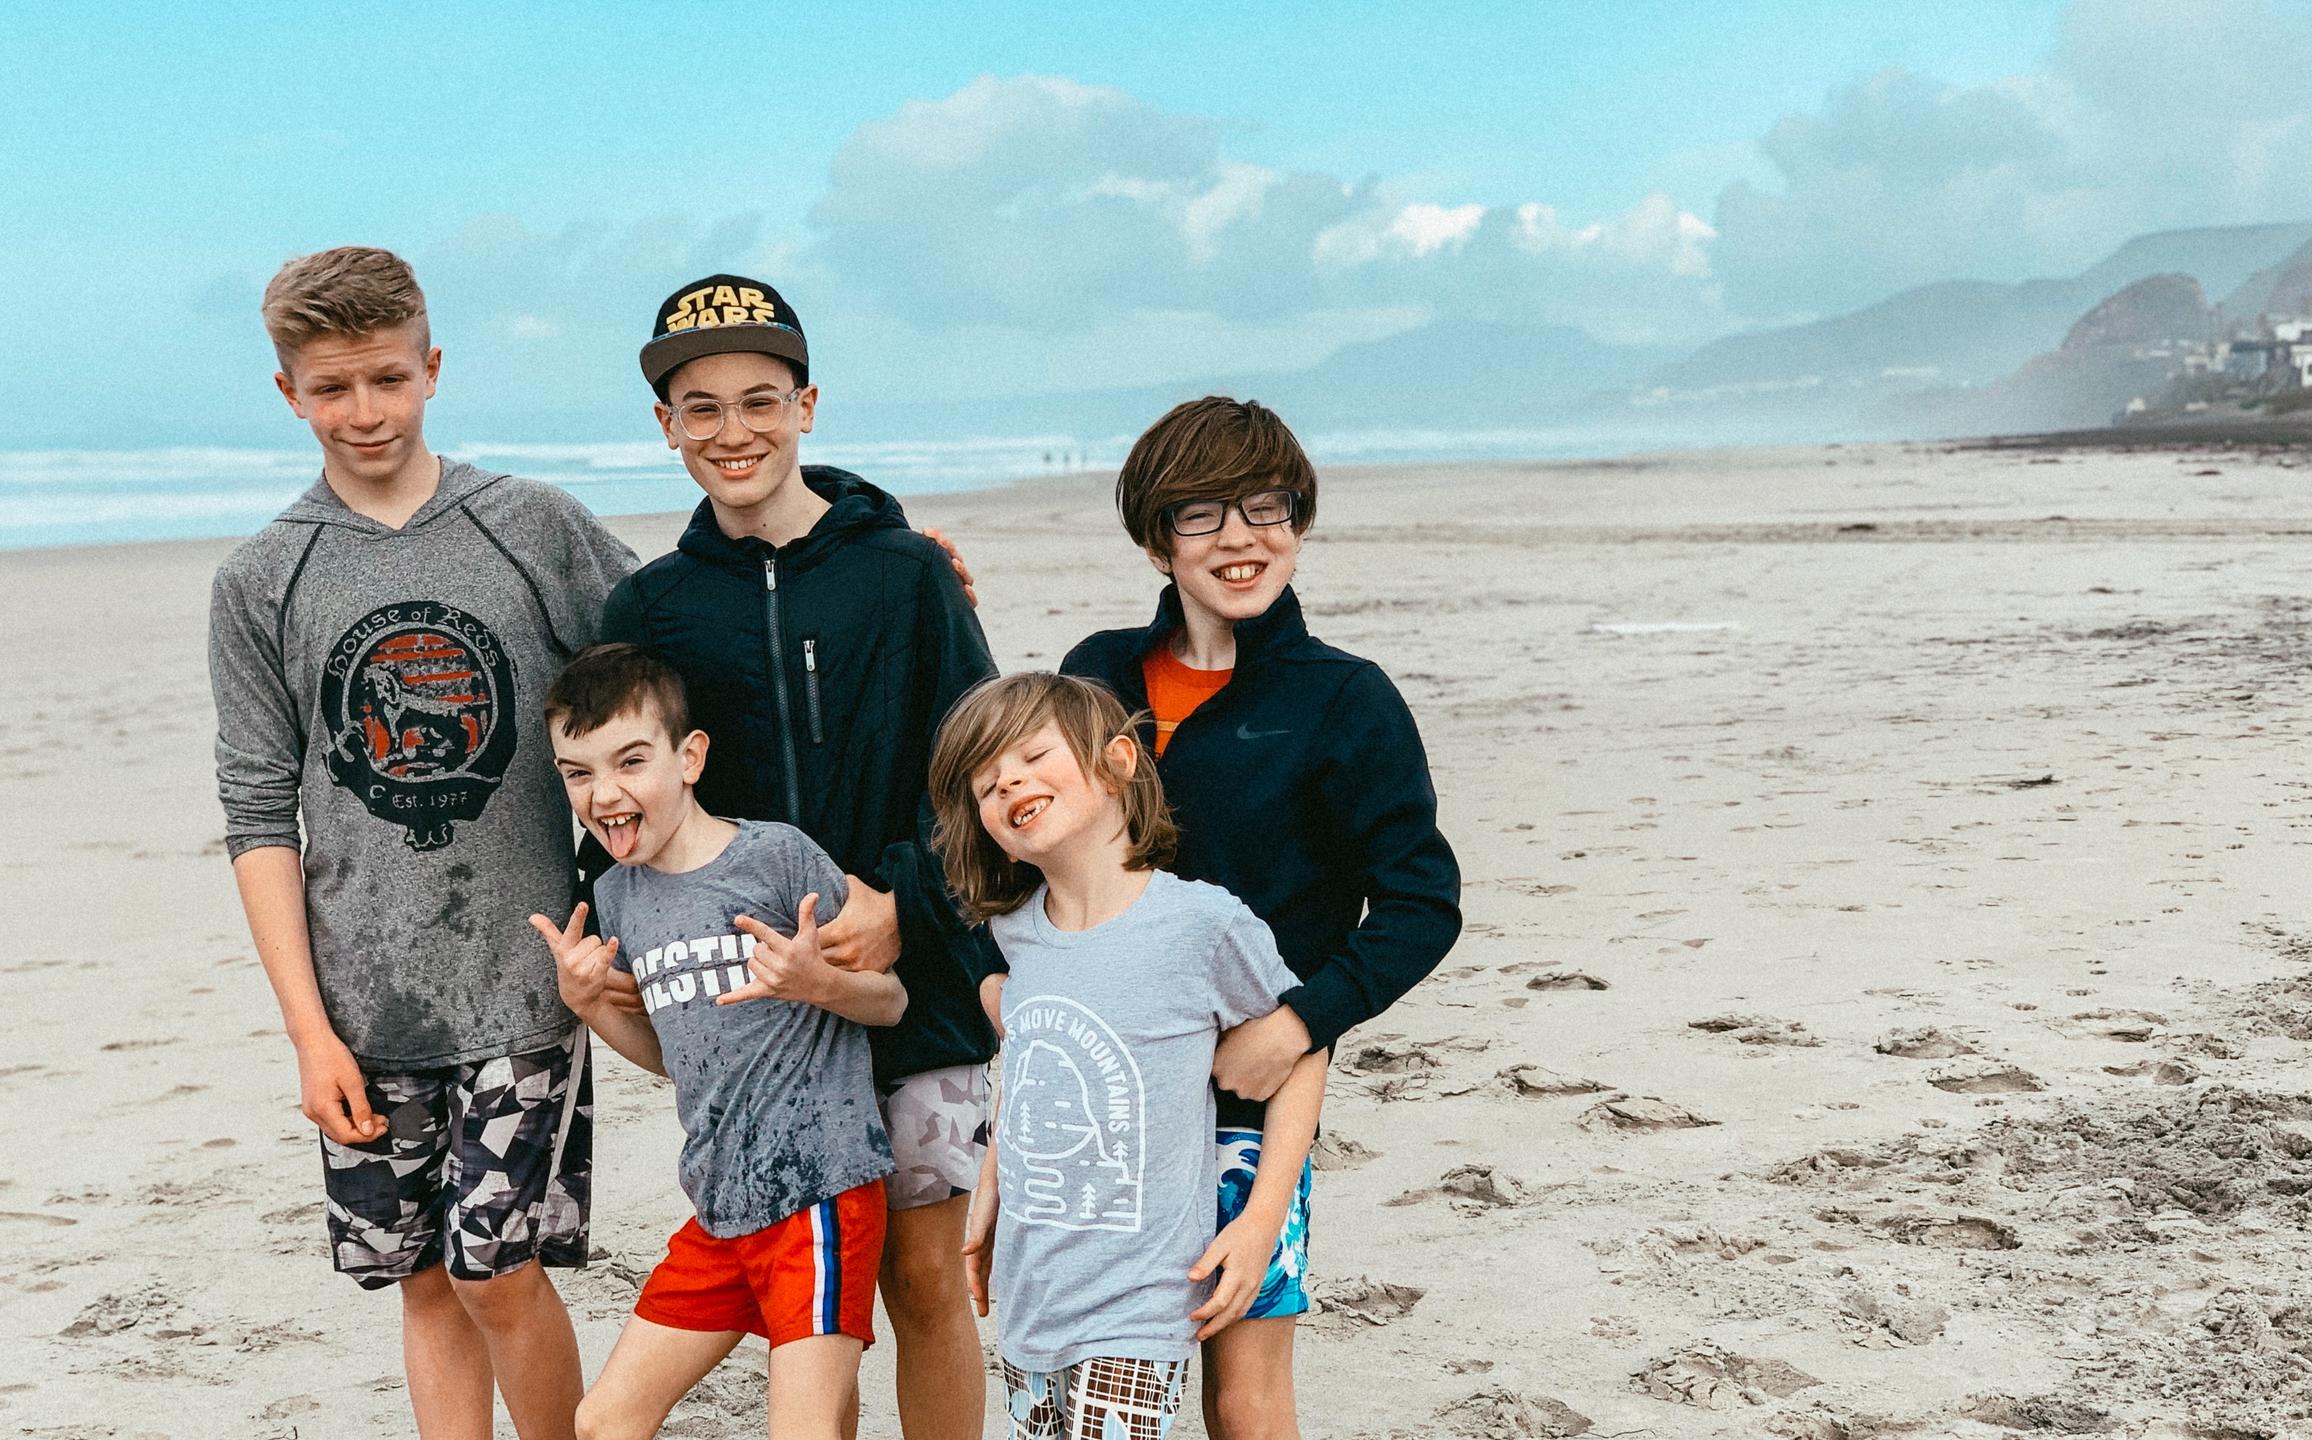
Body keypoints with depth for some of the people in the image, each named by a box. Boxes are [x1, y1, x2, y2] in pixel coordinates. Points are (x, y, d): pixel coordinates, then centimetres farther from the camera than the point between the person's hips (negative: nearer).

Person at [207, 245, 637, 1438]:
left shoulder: (539, 528, 2)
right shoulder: (259, 582, 5)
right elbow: (259, 817, 3)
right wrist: (308, 1027, -3)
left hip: (523, 981, -2)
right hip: (365, 1005, 2)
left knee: (501, 1276, -4)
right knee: (428, 1283, 9)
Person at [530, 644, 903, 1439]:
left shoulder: (778, 853, -10)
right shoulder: (617, 898, 9)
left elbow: (891, 1000, -2)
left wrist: (817, 982, -21)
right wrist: (585, 1000, 5)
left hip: (817, 1190, -7)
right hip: (720, 1207, 7)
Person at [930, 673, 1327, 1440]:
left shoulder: (1203, 922, -15)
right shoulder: (1013, 932, 1)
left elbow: (1302, 1049, -3)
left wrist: (1261, 1220, -7)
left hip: (1134, 1316, -6)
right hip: (1027, 1300, 6)